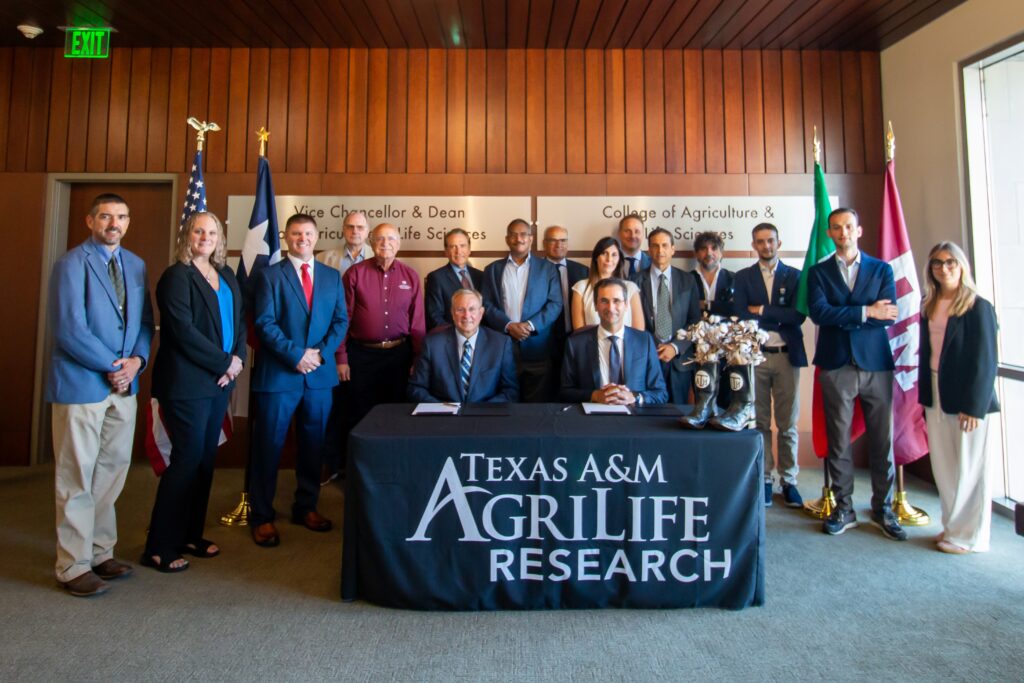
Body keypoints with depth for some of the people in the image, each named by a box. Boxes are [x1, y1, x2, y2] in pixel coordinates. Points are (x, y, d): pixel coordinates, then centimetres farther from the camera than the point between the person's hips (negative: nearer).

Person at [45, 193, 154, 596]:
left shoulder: (135, 265, 11)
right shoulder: (72, 263, -8)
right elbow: (69, 329, -15)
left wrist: (136, 360, -6)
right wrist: (112, 365, -12)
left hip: (124, 384, 6)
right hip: (81, 383, -6)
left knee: (112, 472, 12)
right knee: (77, 478, 3)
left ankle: (100, 553, 25)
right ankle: (74, 567, 15)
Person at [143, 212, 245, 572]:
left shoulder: (226, 275, 12)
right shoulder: (176, 276, -9)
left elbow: (239, 319, 12)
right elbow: (184, 331, -17)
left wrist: (238, 358, -4)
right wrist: (224, 362, -13)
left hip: (220, 380, 7)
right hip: (187, 381, -7)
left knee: (205, 458, 12)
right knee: (187, 458, -2)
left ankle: (189, 535, 26)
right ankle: (159, 547, 13)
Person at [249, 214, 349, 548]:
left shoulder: (332, 276, 11)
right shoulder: (270, 275, 1)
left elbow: (341, 320, 7)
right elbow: (264, 323, -8)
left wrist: (321, 352, -8)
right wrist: (297, 354, -15)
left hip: (320, 373, 4)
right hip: (278, 373, -3)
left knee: (313, 444, 12)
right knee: (269, 445, 4)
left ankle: (306, 507, 28)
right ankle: (262, 516, 18)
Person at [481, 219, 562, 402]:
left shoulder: (547, 268, 9)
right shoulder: (492, 269, 12)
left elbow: (555, 304, 1)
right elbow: (486, 305, 4)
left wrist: (531, 325, -12)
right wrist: (508, 325, -11)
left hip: (537, 347, 0)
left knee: (539, 404, 1)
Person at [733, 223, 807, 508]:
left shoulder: (795, 276, 7)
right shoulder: (743, 277, 7)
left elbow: (798, 315, -6)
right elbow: (742, 317, -4)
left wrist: (762, 311, -10)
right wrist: (779, 320, -11)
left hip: (787, 355, 0)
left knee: (788, 423, 5)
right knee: (760, 422, 6)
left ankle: (789, 481, 17)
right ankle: (764, 478, 16)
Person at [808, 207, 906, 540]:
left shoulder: (882, 270, 9)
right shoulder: (818, 272, 7)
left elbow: (887, 316, -5)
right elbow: (818, 312, -9)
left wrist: (841, 317, -10)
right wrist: (865, 312, -11)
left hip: (876, 364, 1)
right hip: (836, 366, -1)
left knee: (882, 440, 6)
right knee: (838, 441, 5)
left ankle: (883, 509, 21)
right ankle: (843, 509, 16)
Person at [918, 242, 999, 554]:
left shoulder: (977, 307, -9)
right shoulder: (929, 307, 8)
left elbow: (984, 361, -12)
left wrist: (974, 406, -15)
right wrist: (925, 398, 8)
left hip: (966, 400, -6)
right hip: (935, 398, 6)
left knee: (969, 469, 6)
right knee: (943, 468, 13)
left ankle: (969, 536, 19)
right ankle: (952, 527, 28)